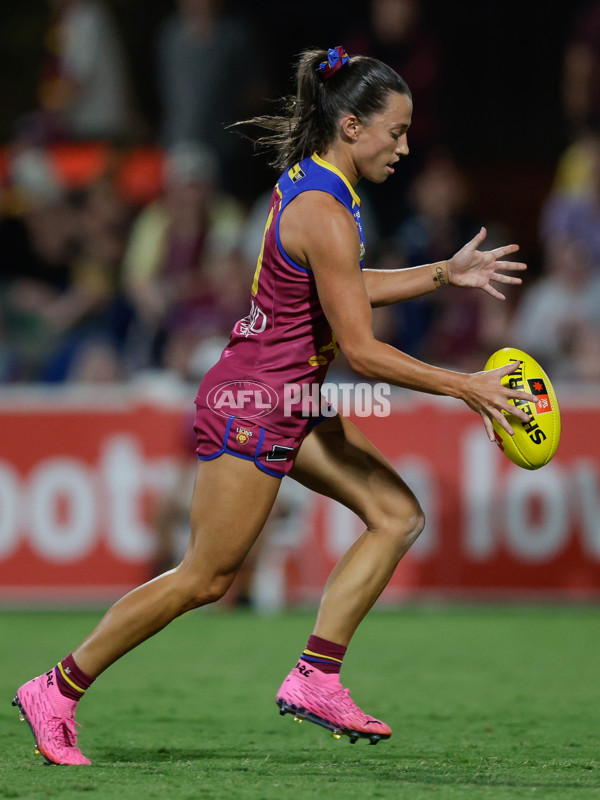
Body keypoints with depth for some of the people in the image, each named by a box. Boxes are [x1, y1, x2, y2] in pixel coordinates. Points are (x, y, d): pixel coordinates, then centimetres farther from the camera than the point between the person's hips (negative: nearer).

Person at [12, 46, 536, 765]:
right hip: (253, 408, -10)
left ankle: (314, 679, 5)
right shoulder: (325, 215, -24)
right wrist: (463, 387, -20)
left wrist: (445, 274, 13)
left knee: (398, 515, 4)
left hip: (292, 402, 10)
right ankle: (57, 692, 10)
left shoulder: (311, 182, 6)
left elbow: (344, 290, 20)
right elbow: (361, 349, -24)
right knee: (208, 577, -1)